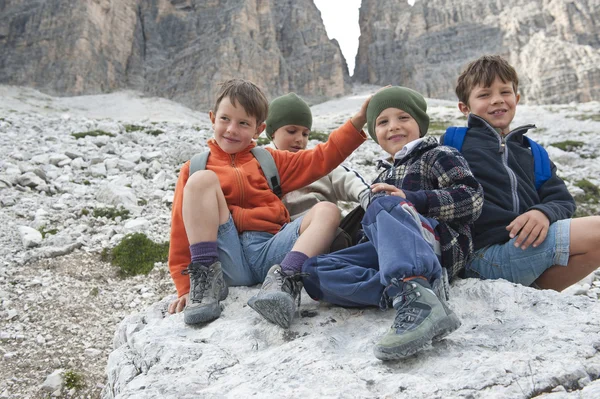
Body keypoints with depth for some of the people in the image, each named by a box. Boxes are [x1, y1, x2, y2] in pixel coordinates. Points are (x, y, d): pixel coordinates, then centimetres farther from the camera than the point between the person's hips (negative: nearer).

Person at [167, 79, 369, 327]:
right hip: (227, 258, -2)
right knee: (202, 179, -18)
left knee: (327, 211, -15)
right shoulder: (196, 167, 14)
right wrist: (185, 287, 2)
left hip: (270, 251, 3)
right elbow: (181, 232, 8)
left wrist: (358, 120, 2)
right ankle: (206, 280, -25)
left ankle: (284, 278, -34)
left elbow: (321, 158, 12)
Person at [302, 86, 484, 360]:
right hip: (389, 251, 7)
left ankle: (415, 296, -55)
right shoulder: (385, 175, 32)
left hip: (440, 243, -7)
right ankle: (406, 290, -32)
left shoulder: (439, 156, 11)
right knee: (314, 271, -12)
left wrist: (410, 199, -15)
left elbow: (472, 197, -5)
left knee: (385, 205, -34)